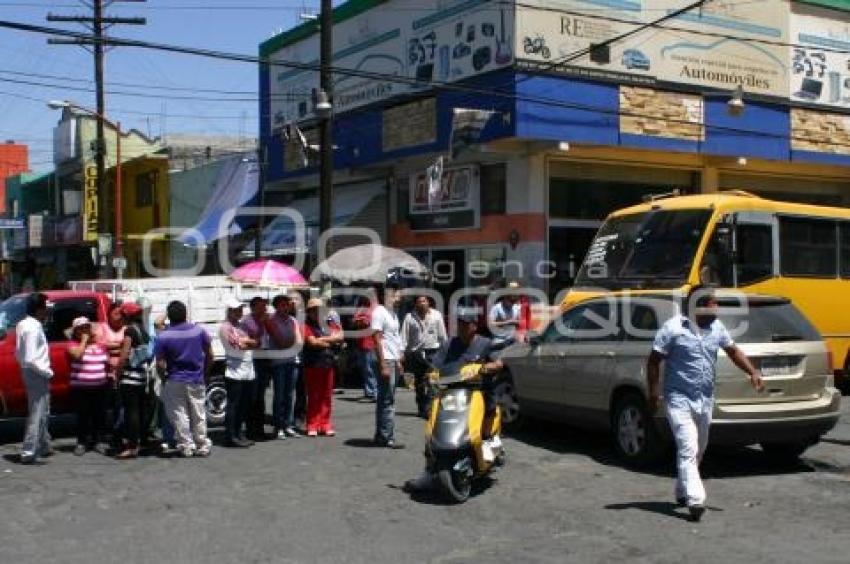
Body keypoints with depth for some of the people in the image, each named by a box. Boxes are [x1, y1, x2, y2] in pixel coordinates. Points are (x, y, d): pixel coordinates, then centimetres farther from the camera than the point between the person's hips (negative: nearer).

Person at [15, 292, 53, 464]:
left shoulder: (23, 324, 10)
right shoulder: (33, 328, -20)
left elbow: (19, 353, 15)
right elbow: (31, 359, -26)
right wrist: (47, 372, -16)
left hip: (30, 372, 10)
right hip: (37, 374, -10)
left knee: (42, 412, 20)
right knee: (37, 414, -6)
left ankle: (44, 446, 30)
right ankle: (28, 452, -6)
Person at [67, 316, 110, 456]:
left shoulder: (100, 346, 14)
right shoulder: (74, 345, -1)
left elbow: (107, 362, 22)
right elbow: (77, 354, -23)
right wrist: (84, 340, -12)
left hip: (100, 387, 4)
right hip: (80, 388, -4)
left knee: (99, 415, 6)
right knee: (83, 415, -1)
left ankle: (97, 441, 18)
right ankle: (81, 442, 8)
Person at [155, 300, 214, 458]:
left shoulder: (163, 337, -13)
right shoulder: (199, 331, -4)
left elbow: (160, 364, -14)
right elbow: (209, 355, 2)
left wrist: (166, 374, 5)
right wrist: (206, 374, 14)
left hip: (175, 381, -3)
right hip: (197, 380, 3)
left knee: (179, 415, 7)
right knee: (198, 414, 12)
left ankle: (186, 446, 7)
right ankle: (202, 445, 18)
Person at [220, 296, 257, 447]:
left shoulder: (242, 326, 20)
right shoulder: (226, 327, -5)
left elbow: (256, 343, 13)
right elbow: (239, 345, -14)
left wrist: (245, 342, -6)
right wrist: (251, 341, 3)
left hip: (248, 372, 8)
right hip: (235, 372, -8)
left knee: (244, 406, 11)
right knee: (233, 405, -4)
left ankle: (238, 434, 19)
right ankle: (230, 437, 0)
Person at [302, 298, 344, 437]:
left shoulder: (328, 325, 15)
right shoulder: (307, 326, -2)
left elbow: (340, 336, 3)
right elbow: (312, 342, -14)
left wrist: (323, 339, -10)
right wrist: (331, 342, -4)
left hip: (328, 364, 5)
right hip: (313, 365, -5)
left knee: (326, 396, 6)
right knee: (313, 396, -1)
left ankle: (325, 425, 14)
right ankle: (312, 426, 6)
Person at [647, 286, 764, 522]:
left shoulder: (716, 327, 6)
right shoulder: (674, 328, -12)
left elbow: (733, 351, 19)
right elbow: (654, 361, -8)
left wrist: (753, 373, 6)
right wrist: (653, 393, -11)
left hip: (705, 399, 7)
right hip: (679, 398, -7)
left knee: (698, 450, 17)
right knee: (688, 449, -15)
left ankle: (682, 492, 35)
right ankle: (695, 500, -20)